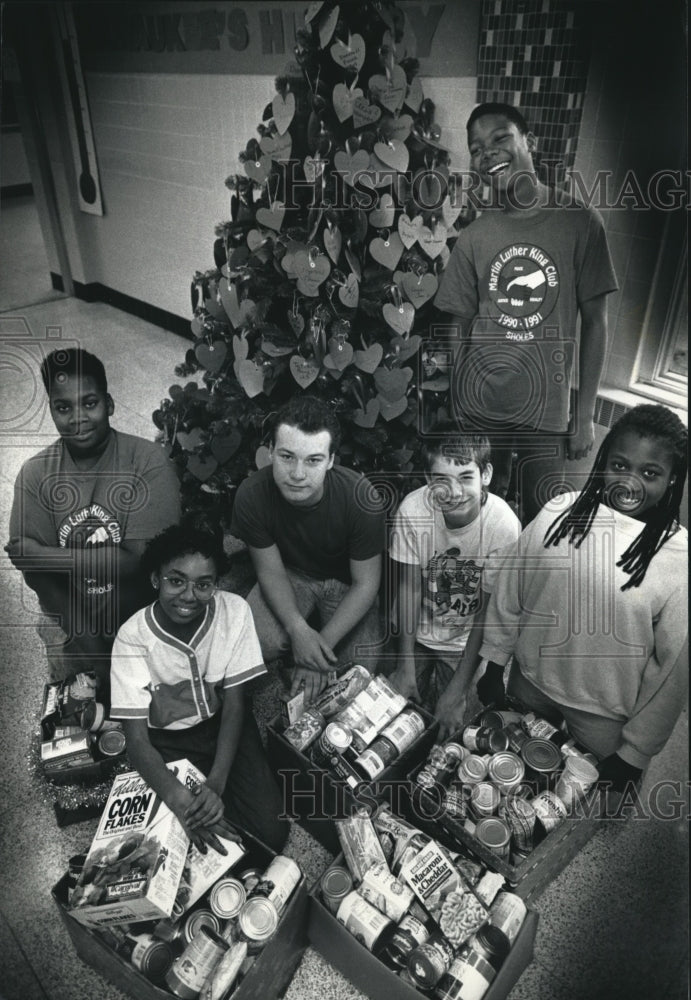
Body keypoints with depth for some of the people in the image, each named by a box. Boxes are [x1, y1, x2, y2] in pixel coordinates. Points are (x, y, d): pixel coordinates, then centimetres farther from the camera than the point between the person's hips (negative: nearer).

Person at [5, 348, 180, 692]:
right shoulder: (35, 473, -1)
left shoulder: (148, 461, -13)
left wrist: (48, 556, -16)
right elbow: (26, 556, -9)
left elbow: (142, 560, -18)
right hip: (72, 632, 3)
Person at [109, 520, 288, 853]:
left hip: (224, 724, 1)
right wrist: (179, 800, -41)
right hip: (166, 740, -1)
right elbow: (137, 739, -22)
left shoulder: (235, 610, -19)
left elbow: (234, 705, -13)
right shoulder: (132, 636, -23)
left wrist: (216, 784, -28)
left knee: (272, 831, -13)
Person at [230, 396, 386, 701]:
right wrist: (298, 630, -27)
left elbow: (365, 583, -19)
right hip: (291, 575, 1)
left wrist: (323, 642, -23)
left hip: (346, 582, -1)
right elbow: (271, 570, -12)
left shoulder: (360, 498, -31)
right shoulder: (252, 495, -26)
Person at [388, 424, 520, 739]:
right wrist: (405, 665, -10)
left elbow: (489, 613, -18)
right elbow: (409, 588, -10)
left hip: (468, 642, -1)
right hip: (419, 633, 2)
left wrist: (456, 691, -17)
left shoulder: (503, 525, -27)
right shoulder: (412, 510, -22)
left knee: (448, 729, -7)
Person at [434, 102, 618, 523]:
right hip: (478, 407, 1)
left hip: (549, 410, -1)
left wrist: (585, 413, -4)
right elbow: (460, 328, 6)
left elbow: (595, 321, 0)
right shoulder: (473, 237, 3)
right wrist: (451, 410, 0)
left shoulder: (581, 222, -2)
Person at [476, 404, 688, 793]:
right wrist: (493, 667, 5)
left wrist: (633, 755, -6)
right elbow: (509, 591, -1)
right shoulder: (560, 513, -12)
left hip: (603, 718, -2)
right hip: (529, 685, 3)